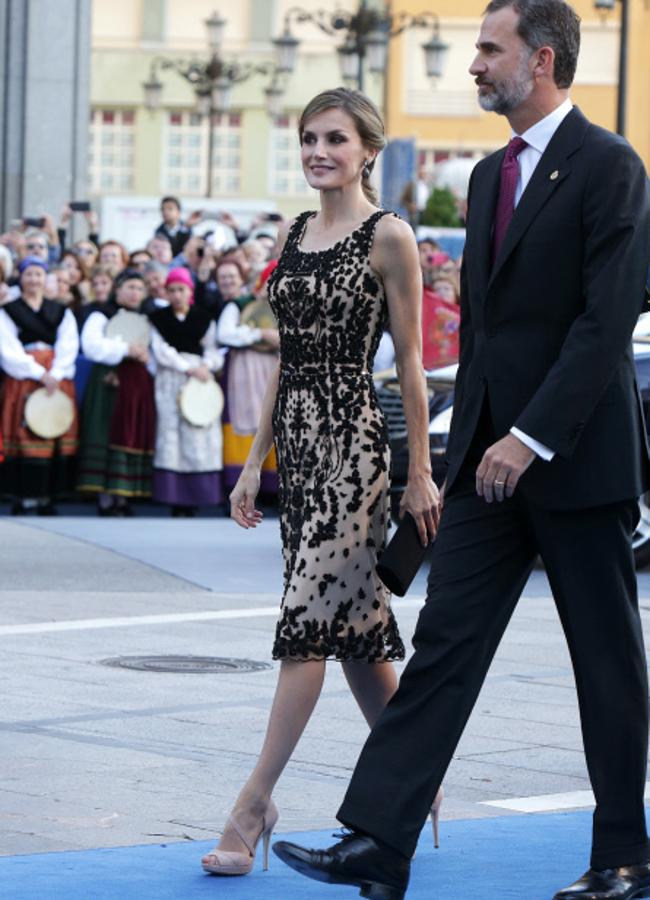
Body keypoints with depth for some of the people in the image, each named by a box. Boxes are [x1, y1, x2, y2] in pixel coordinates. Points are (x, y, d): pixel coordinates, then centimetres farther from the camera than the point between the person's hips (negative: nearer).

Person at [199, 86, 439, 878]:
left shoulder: (388, 237, -7)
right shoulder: (294, 234, 13)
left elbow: (409, 362, -7)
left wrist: (420, 472, -8)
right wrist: (255, 461, 14)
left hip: (352, 442, -7)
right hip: (297, 441, 7)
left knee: (308, 620, -8)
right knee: (356, 619, 11)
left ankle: (254, 804, -7)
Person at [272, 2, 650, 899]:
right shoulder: (490, 175, 15)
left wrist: (531, 438, -21)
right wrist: (471, 446, 15)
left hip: (576, 456, -7)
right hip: (492, 456, 7)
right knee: (444, 641, 0)